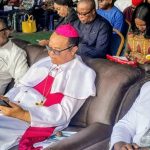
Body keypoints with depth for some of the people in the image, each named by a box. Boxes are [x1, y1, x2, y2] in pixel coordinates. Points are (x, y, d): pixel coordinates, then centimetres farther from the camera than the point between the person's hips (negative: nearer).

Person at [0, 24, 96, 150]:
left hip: (38, 122, -6)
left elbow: (63, 115, -10)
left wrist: (23, 115, -20)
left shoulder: (81, 74, -3)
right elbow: (21, 86, 16)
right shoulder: (44, 63, 16)